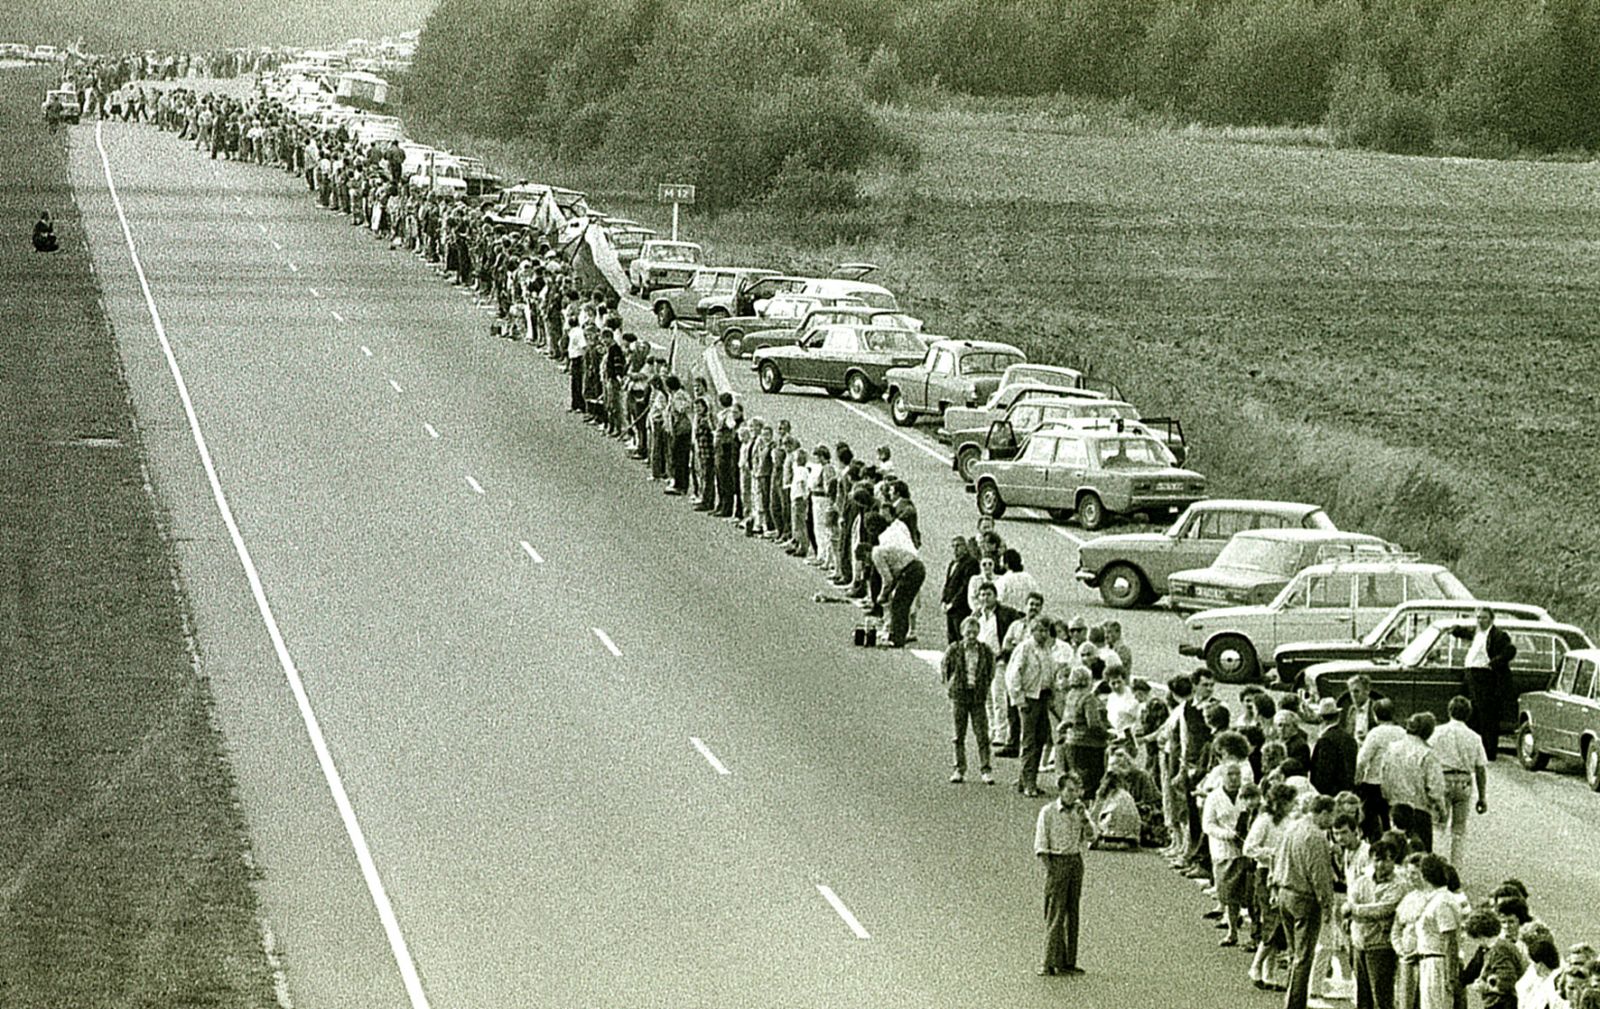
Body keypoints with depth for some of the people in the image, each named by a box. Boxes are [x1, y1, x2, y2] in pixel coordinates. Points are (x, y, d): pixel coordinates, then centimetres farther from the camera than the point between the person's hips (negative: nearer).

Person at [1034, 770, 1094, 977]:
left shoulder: (1080, 811, 9)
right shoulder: (1048, 812, -4)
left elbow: (1090, 836, 1)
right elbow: (1040, 844, -4)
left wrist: (1083, 816, -10)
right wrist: (1049, 867, -11)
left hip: (1076, 861, 5)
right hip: (1056, 861, -5)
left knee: (1072, 913, 6)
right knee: (1055, 914, -9)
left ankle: (1068, 962, 11)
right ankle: (1050, 962, -8)